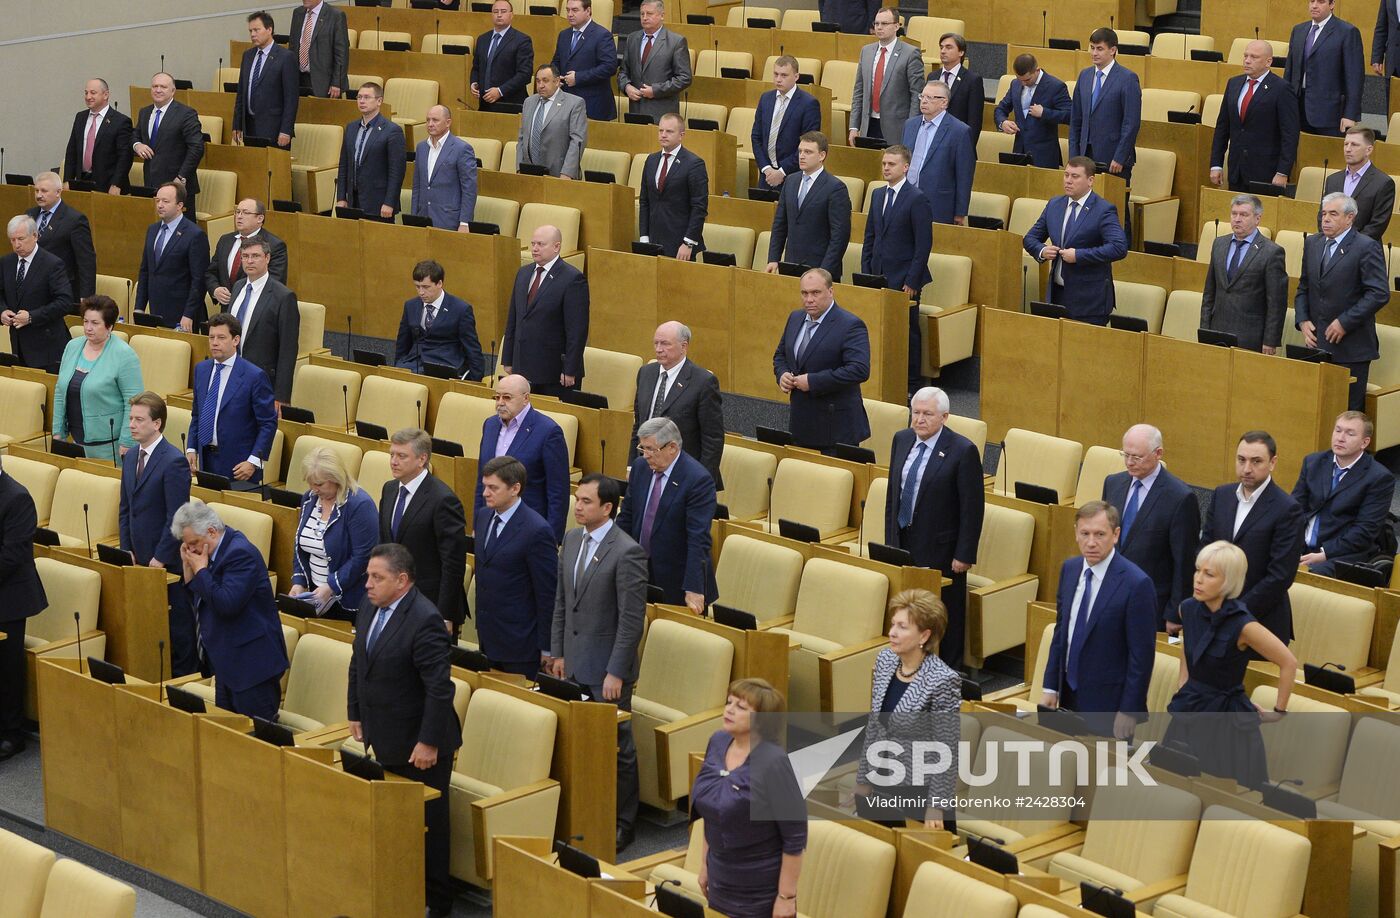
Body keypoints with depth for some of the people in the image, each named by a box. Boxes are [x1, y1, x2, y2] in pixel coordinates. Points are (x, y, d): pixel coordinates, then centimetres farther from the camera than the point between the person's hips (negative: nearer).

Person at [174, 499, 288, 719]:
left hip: (252, 662, -10)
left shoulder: (240, 553, -19)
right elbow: (196, 600, 16)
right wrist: (188, 567, 2)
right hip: (228, 661, 10)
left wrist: (201, 569, -17)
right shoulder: (216, 552, 10)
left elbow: (226, 604, -28)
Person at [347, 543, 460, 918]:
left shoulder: (424, 621, -25)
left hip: (419, 744, -8)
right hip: (384, 739, 8)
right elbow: (358, 664, 15)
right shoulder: (370, 606, 1)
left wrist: (429, 743, -23)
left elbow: (439, 689, -25)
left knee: (428, 820, 6)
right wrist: (356, 715, 14)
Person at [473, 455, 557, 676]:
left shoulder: (536, 531, -19)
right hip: (488, 638, 7)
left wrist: (547, 648, -12)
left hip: (520, 643, -7)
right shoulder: (483, 516, 7)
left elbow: (547, 594, -15)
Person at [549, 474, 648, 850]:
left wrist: (616, 673, -18)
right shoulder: (572, 539, 6)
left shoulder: (627, 553, -18)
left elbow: (632, 619, -18)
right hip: (574, 663, 7)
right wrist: (558, 652, 12)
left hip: (607, 668, -7)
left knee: (616, 746, 4)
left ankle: (621, 824, 16)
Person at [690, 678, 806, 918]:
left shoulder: (773, 763, -22)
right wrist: (705, 862, 15)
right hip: (721, 881, 7)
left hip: (761, 891, -7)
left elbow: (795, 836, -19)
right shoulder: (718, 742, -1)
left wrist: (787, 896, -17)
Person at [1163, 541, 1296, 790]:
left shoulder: (1242, 624, -22)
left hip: (1228, 720, -5)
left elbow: (1289, 662, -12)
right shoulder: (1188, 609, -3)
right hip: (1189, 715, 6)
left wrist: (1279, 711, -5)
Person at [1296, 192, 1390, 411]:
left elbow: (1379, 294, -14)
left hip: (1350, 349, -6)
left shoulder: (1367, 247, -8)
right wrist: (1302, 321, 3)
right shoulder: (1312, 243, 13)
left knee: (1348, 409, -2)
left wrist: (1344, 322, -16)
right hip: (1317, 343, 6)